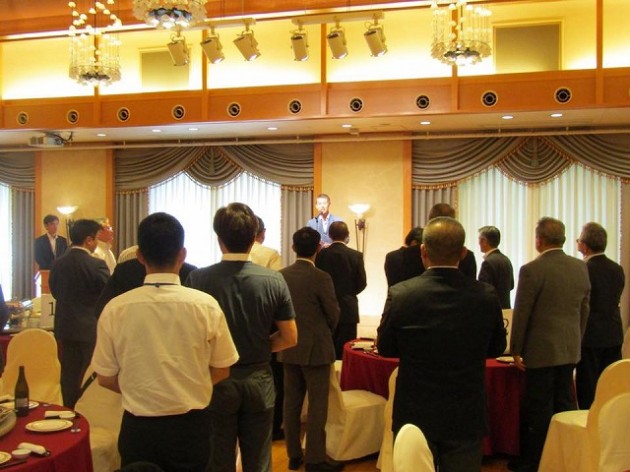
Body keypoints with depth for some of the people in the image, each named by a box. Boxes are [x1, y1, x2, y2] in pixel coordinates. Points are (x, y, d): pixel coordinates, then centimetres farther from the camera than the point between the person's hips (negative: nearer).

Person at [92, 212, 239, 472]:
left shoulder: (115, 309, -13)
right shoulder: (206, 305, -14)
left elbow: (105, 378, -3)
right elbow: (221, 373, -4)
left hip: (138, 427, 1)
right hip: (192, 425, 0)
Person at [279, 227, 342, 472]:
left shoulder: (281, 275, -2)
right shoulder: (321, 278, -16)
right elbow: (334, 314, -8)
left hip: (288, 348, 5)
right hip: (316, 348, -5)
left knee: (291, 403, 13)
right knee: (317, 405, 4)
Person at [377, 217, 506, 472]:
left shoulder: (400, 294, -17)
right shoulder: (486, 295, -12)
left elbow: (385, 348, -2)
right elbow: (497, 348, 3)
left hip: (415, 415, -1)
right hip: (467, 418, 1)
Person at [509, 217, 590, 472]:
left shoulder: (532, 270, -16)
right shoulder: (580, 267, 3)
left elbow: (521, 314, -13)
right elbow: (584, 310, 11)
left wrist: (516, 350, -4)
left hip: (542, 350, -6)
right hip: (570, 349, 6)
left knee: (538, 410, 3)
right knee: (564, 405, 15)